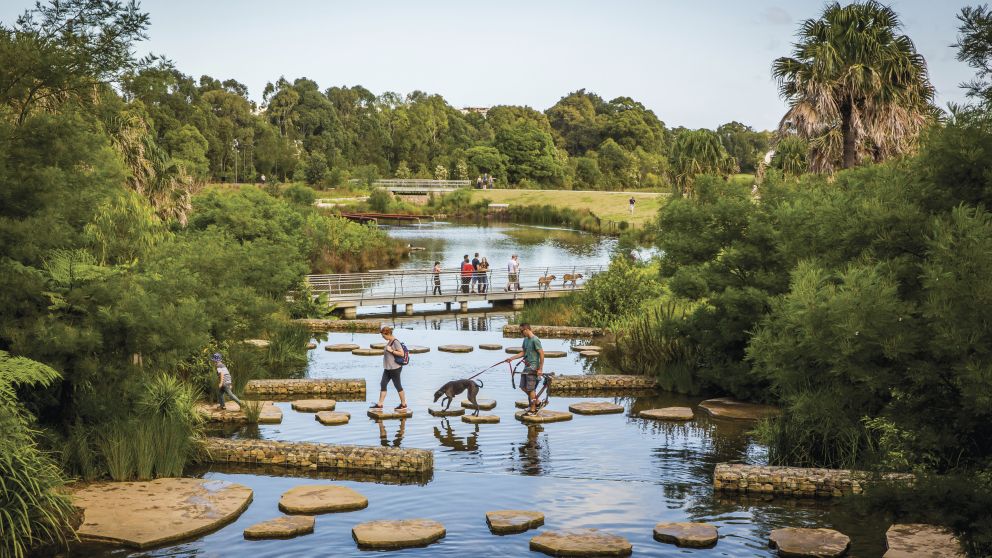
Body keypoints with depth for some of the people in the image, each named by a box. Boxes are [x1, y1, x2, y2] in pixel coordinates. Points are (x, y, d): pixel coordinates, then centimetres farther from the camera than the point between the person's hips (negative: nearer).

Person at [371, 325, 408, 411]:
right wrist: (385, 351, 11)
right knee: (383, 384, 7)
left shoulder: (395, 342, -18)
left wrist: (391, 350, -22)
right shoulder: (389, 342, 11)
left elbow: (402, 353, -22)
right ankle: (379, 405, 12)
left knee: (398, 386, 1)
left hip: (395, 368, -10)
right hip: (388, 368, 10)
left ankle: (403, 405, 14)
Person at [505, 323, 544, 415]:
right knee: (523, 387, 12)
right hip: (526, 366, 9)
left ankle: (533, 409, 7)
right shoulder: (525, 339, 11)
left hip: (533, 367, -9)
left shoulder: (535, 340, -16)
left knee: (531, 388, -3)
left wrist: (540, 369, -19)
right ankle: (536, 401, 27)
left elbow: (541, 353, -17)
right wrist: (511, 358, 15)